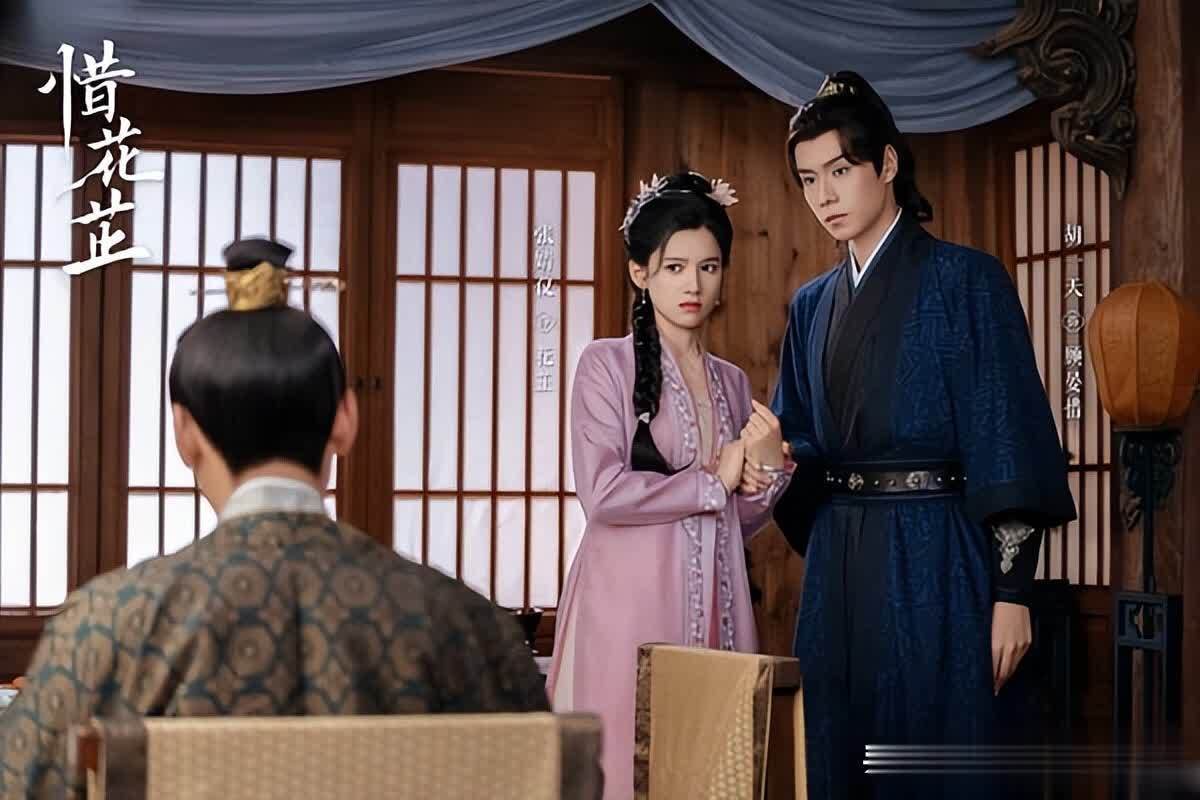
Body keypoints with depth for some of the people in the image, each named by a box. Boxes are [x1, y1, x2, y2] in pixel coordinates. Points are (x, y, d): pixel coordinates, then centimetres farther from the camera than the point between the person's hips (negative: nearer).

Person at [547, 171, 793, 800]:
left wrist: (765, 468, -4)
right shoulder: (607, 364, -2)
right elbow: (602, 494, -14)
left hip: (715, 610, 5)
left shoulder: (732, 383, 14)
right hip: (630, 606, -5)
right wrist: (713, 481, -4)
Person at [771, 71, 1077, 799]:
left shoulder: (966, 279, -4)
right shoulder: (813, 304, 14)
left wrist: (1012, 592, -15)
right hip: (837, 564, 6)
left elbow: (1007, 438, -10)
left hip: (933, 559, -6)